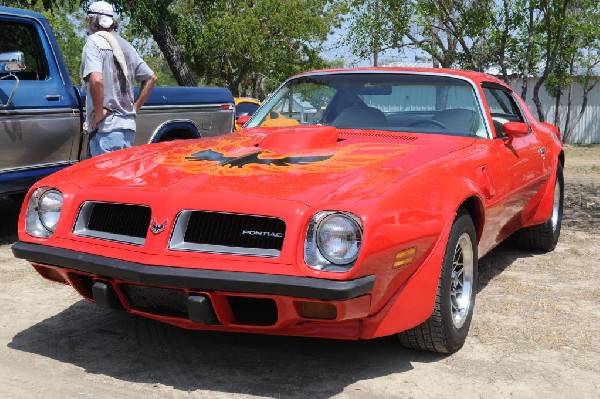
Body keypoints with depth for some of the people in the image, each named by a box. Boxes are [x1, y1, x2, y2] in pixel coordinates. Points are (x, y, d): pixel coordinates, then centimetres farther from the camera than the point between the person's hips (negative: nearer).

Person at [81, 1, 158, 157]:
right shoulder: (126, 46, 16)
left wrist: (99, 112, -13)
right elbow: (151, 78, 22)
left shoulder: (95, 41, -7)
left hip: (106, 129, -8)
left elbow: (96, 80, -23)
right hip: (128, 127, 8)